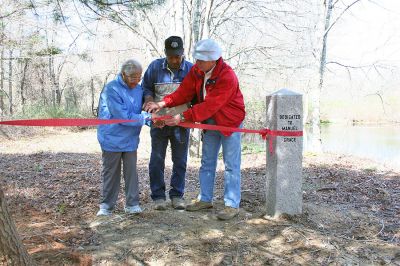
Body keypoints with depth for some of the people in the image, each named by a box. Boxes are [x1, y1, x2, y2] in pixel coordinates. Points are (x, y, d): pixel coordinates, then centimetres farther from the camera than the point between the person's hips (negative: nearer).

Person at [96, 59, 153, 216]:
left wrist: (151, 119, -13)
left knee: (131, 171, 6)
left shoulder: (138, 89, 4)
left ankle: (132, 204, 16)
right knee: (110, 173, 7)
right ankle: (106, 205, 20)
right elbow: (123, 116, -23)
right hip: (112, 139, -5)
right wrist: (144, 118, -18)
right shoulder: (112, 89, -17)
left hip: (130, 140, 5)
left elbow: (141, 111, 8)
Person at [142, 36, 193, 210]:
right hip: (159, 123, 0)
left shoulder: (191, 69, -4)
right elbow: (146, 88, 6)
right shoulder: (155, 66, -4)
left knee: (180, 161, 8)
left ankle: (177, 195, 21)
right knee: (157, 160, 4)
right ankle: (158, 196, 15)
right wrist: (149, 100, -14)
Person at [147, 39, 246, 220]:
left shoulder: (227, 77, -28)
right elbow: (184, 91, -7)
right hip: (209, 121, 7)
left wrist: (183, 117, -34)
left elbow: (209, 105, -33)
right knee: (207, 162, 13)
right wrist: (164, 103, -22)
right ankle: (205, 199, 24)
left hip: (230, 122, -7)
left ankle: (232, 205, 4)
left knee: (231, 165, -3)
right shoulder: (197, 71, -5)